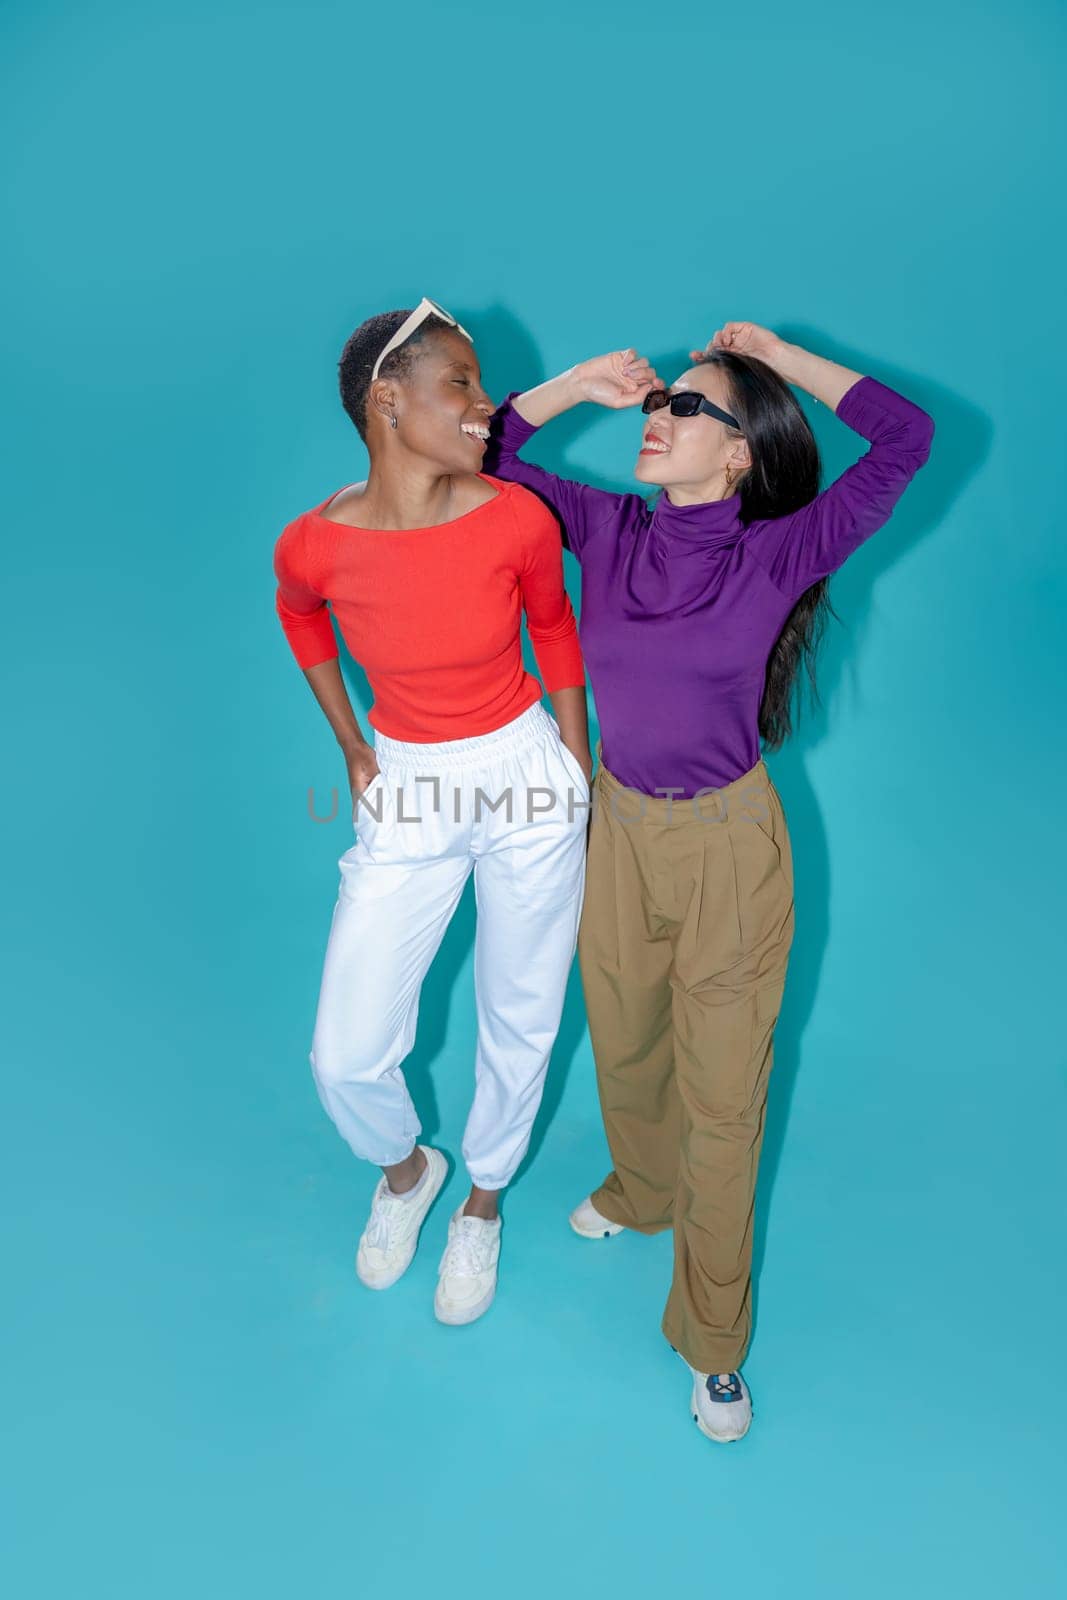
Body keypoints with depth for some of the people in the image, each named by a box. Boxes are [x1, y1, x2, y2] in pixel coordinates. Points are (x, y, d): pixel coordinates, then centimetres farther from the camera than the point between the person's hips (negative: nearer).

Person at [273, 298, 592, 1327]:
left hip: (527, 778, 0)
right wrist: (352, 749, 10)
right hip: (406, 790, 0)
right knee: (346, 1057, 1)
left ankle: (482, 1200, 43)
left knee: (518, 1024, 13)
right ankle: (404, 1168, 38)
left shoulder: (517, 520, -15)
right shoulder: (315, 544, -15)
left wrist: (581, 773, 7)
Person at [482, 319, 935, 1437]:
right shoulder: (607, 527, -3)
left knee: (723, 1096, 7)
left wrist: (776, 355, -10)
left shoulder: (777, 554, -13)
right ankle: (640, 1190, 57)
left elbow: (905, 440, -17)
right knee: (624, 1048, 24)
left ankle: (713, 1341, 29)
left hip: (728, 850, -4)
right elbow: (487, 456, 7)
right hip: (617, 831, 4)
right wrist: (581, 383, -5)